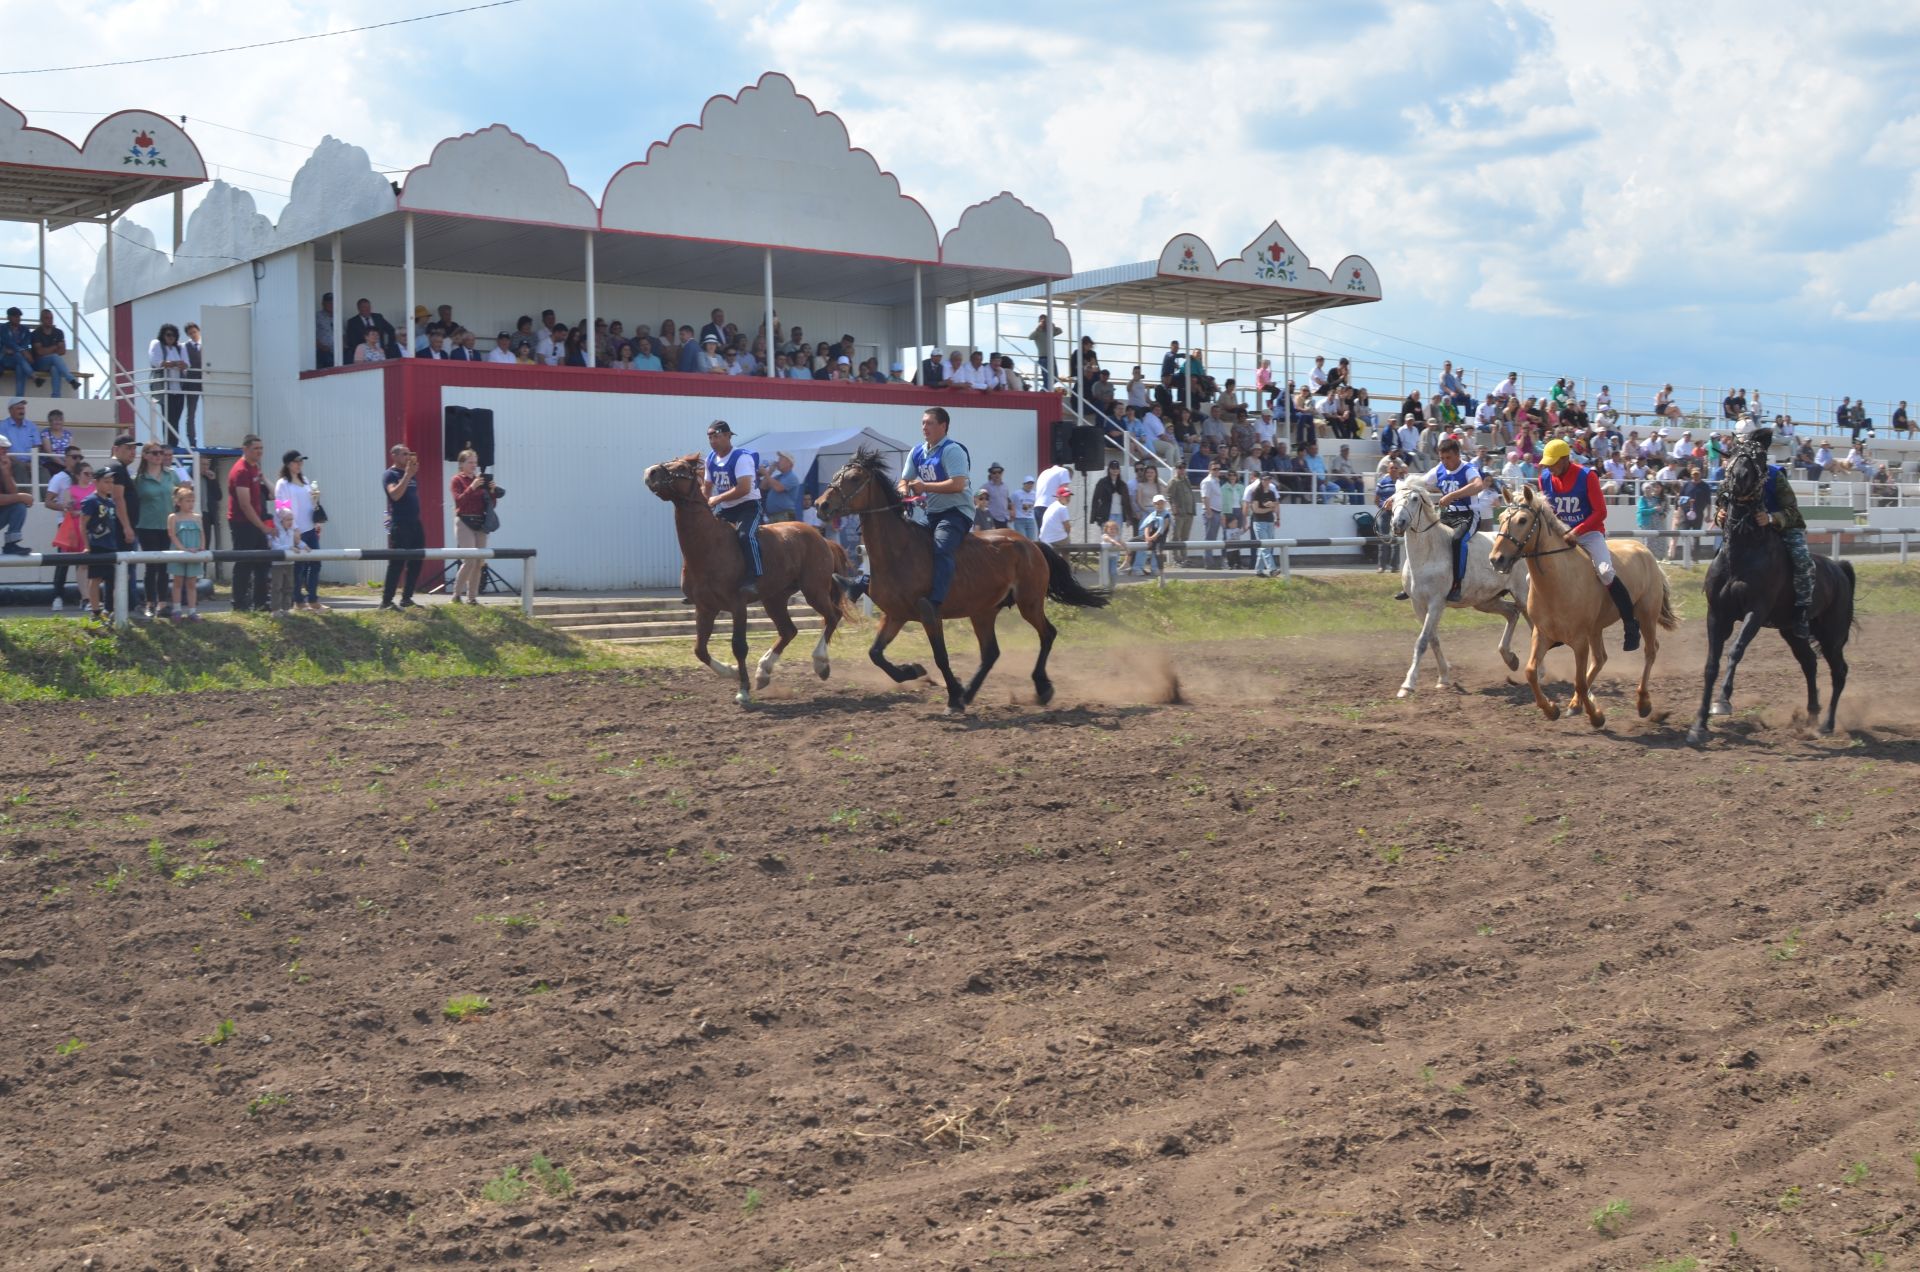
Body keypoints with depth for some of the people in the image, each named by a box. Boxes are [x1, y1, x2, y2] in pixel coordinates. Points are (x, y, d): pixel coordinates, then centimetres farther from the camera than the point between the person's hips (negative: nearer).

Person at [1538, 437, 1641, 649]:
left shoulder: (1587, 476, -15)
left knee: (1605, 572, -29)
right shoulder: (1545, 478, -2)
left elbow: (1600, 512, -16)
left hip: (1589, 532, -5)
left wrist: (1576, 531, -26)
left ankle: (1631, 625, -20)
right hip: (1559, 534, 5)